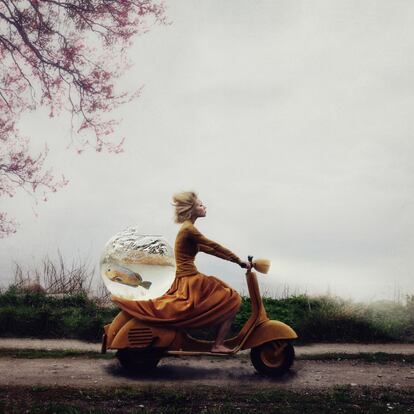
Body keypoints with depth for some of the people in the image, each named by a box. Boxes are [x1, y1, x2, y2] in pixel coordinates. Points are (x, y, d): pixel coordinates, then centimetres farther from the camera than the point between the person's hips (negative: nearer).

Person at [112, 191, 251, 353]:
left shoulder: (187, 229, 17)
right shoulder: (188, 229, -14)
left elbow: (209, 250, 20)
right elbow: (214, 247, -13)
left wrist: (236, 260, 17)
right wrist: (239, 261, -6)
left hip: (184, 282, 9)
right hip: (190, 283, -9)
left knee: (225, 295, 17)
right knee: (232, 300, -4)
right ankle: (218, 345, -4)